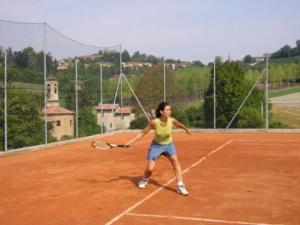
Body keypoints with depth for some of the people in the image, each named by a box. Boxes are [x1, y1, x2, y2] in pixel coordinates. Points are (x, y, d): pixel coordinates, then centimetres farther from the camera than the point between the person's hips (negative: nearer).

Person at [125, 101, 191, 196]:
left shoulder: (172, 120, -23)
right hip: (156, 145, -1)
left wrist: (186, 129, 22)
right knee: (150, 168, -1)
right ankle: (145, 180, 34)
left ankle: (180, 186, -8)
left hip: (168, 144, 2)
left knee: (175, 162, -18)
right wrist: (131, 141, -20)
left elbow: (179, 125, 4)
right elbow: (142, 133, -15)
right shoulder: (154, 122, -28)